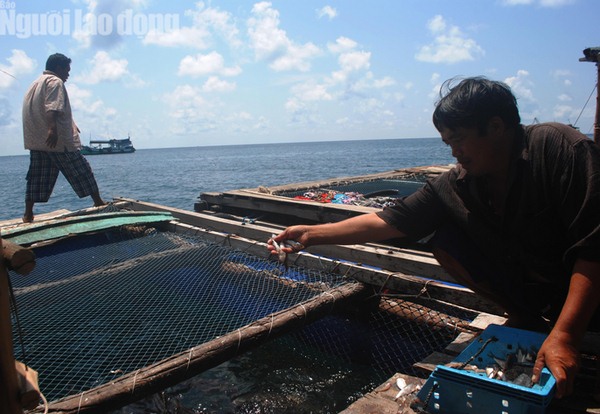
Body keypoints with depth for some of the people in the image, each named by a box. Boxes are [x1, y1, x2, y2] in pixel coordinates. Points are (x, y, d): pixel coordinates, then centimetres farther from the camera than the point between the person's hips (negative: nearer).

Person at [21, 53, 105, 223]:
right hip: (57, 139, -9)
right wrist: (52, 129, -35)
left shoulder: (35, 84, 25)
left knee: (36, 177, 8)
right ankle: (99, 203, 5)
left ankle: (28, 214, 6)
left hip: (35, 141, 9)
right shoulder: (55, 82, -6)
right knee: (82, 172, 0)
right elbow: (52, 109, -23)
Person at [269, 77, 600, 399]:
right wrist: (312, 234, -12)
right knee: (446, 241, -7)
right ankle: (526, 319, 6)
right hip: (527, 289, 6)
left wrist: (565, 336, -32)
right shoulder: (455, 186, -8)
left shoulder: (560, 147, -22)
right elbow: (390, 221, -8)